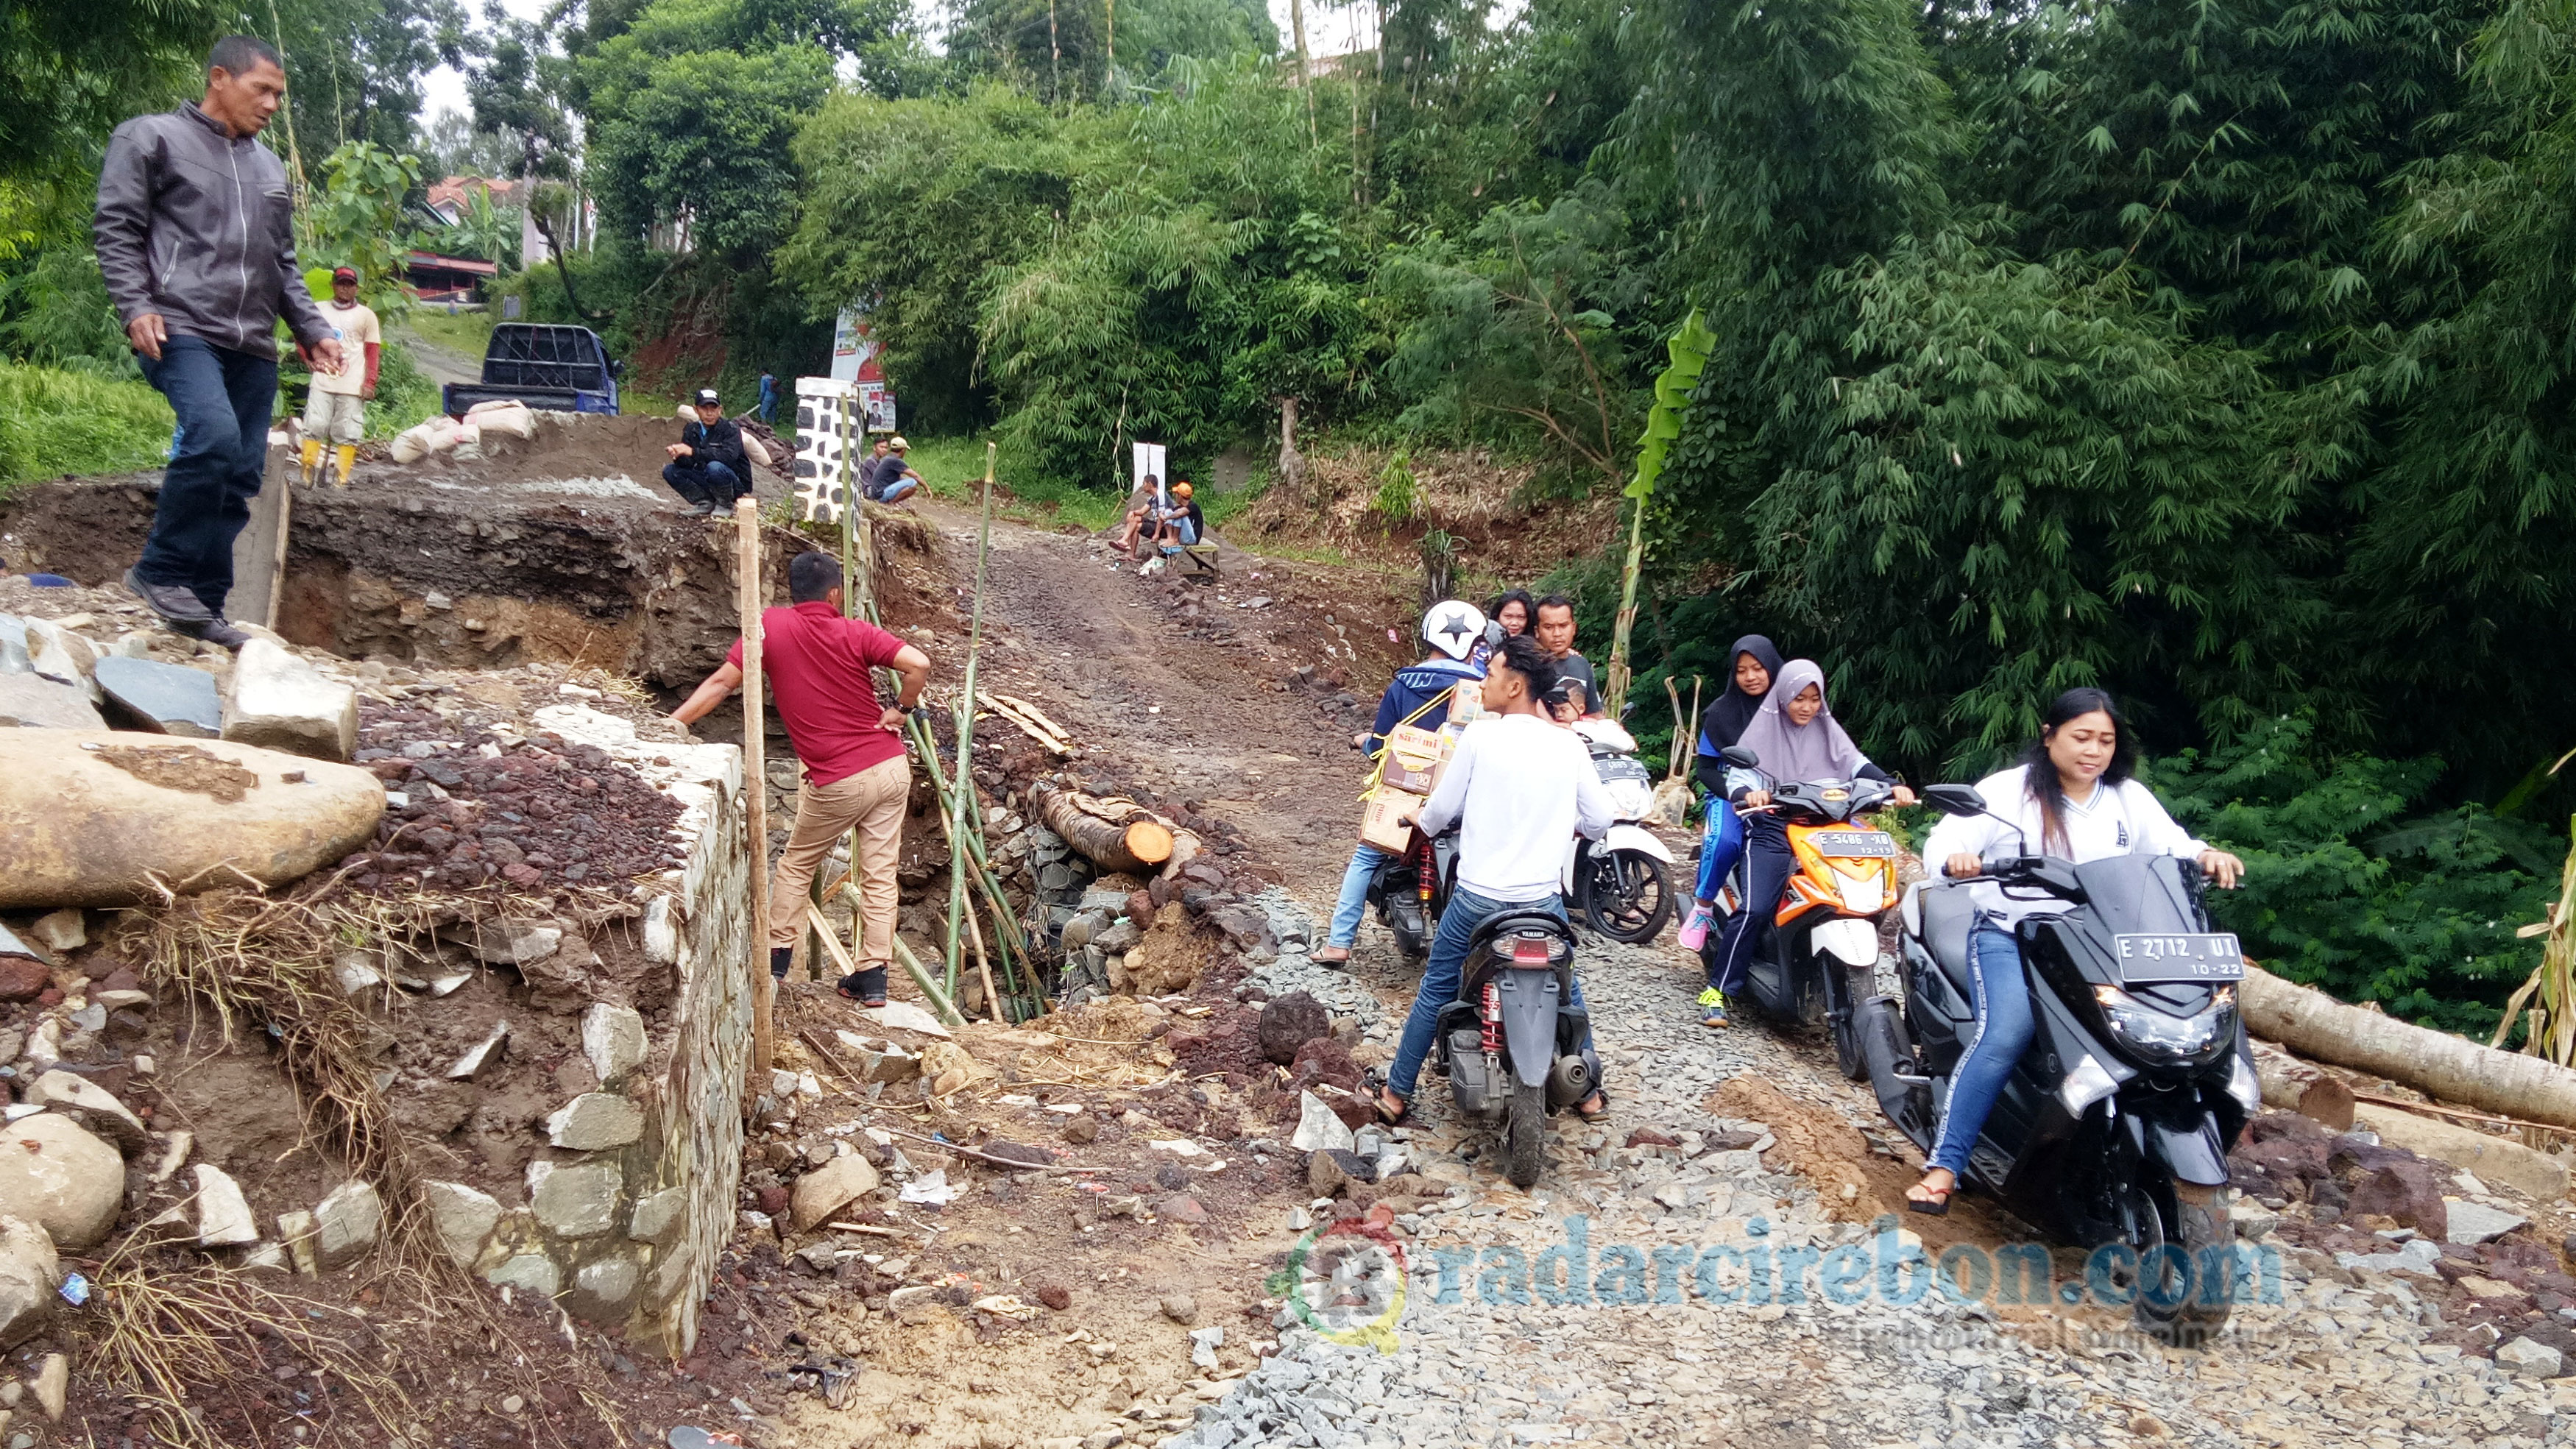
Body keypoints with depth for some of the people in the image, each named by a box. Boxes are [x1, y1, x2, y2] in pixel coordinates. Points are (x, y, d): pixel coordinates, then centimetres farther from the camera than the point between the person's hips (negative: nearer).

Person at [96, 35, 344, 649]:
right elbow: (115, 229, -1)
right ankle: (160, 572, -11)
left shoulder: (269, 167, 24)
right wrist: (135, 306, -14)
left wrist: (312, 329, 16)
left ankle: (203, 605, 7)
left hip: (252, 345, 7)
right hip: (181, 331, -6)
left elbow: (284, 264, 27)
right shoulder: (151, 138, 6)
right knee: (214, 438, -27)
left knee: (241, 475, 0)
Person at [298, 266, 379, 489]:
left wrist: (369, 383, -4)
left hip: (352, 387, -1)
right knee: (314, 427, -5)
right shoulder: (319, 310, 13)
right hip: (322, 383, 2)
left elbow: (373, 351, 5)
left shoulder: (366, 315, 8)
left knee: (348, 433, -4)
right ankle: (308, 471, 0)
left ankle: (342, 479, -2)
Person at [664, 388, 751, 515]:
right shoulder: (691, 429, 2)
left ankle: (725, 505, -10)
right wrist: (678, 456, -29)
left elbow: (728, 456, -31)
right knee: (669, 470, -7)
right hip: (706, 482, 6)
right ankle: (704, 502, -3)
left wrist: (693, 452, -36)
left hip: (736, 484, -5)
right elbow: (687, 463, -4)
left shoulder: (730, 428, -14)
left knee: (714, 467, -35)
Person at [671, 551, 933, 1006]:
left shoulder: (771, 626, -5)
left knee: (796, 865, 20)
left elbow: (721, 683, -8)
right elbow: (919, 665, -17)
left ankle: (776, 959, 24)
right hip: (891, 768, 2)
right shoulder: (856, 632, -4)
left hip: (837, 783, -2)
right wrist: (901, 710, 0)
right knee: (880, 875, 8)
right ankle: (873, 977, 11)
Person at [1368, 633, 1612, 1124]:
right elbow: (1599, 821, 4)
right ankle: (1589, 1092, 30)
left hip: (1478, 896, -2)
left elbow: (1442, 810, -3)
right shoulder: (1569, 745, -2)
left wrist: (1421, 819, 20)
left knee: (1436, 989, 13)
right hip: (1543, 900, 2)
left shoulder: (1480, 737, -11)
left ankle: (1397, 1094, 20)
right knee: (1565, 989, 23)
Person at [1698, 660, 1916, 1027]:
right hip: (1772, 831, -4)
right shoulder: (1764, 727, 5)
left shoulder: (1827, 729, 15)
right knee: (1755, 910, -21)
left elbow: (1857, 764, 7)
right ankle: (1719, 989, -13)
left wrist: (1892, 785, -12)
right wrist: (1747, 793, -29)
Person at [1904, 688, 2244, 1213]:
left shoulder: (2130, 798, 12)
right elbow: (1943, 839, -8)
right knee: (2006, 1033, -28)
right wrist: (1956, 857, -32)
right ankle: (1943, 1167, -27)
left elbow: (2171, 845, 7)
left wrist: (2205, 855, -17)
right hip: (2010, 935, -4)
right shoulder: (2007, 791, 0)